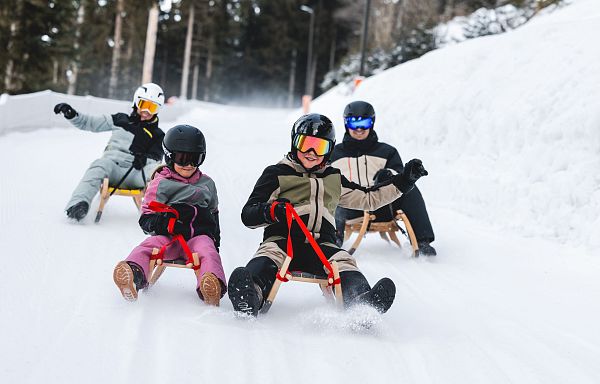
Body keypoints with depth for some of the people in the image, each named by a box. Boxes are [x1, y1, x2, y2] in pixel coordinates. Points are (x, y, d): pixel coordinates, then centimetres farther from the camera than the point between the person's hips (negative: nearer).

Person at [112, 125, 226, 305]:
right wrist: (165, 224, -17)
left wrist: (215, 239, 23)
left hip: (198, 235, 1)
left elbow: (213, 213, 36)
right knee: (147, 246, -32)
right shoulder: (160, 184, 10)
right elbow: (146, 218, 4)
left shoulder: (206, 184, 23)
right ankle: (133, 273, -61)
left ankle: (212, 284, -62)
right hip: (168, 237, -1)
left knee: (207, 250, -33)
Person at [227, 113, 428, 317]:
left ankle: (362, 303, -58)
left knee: (344, 262, -29)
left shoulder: (334, 179, 28)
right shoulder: (277, 174, 13)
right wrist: (270, 211, -18)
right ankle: (248, 300, -66)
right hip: (282, 240, -3)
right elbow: (248, 215, 6)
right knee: (269, 255, -37)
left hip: (321, 245, 3)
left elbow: (368, 198, 36)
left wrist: (404, 181, 30)